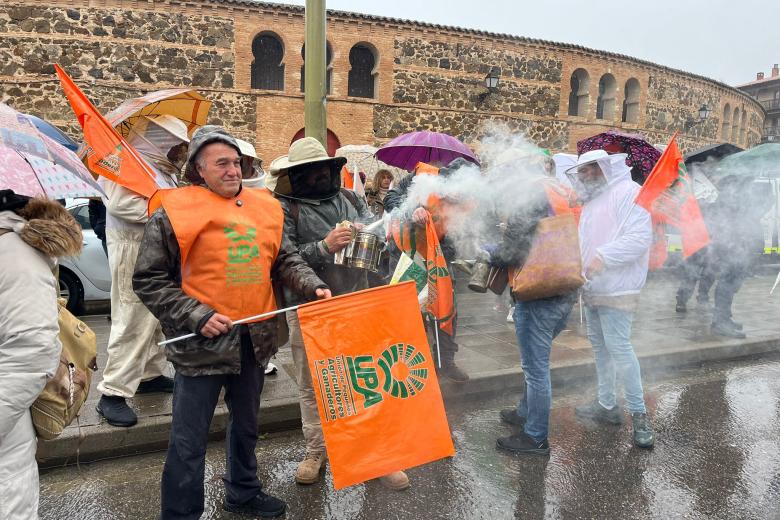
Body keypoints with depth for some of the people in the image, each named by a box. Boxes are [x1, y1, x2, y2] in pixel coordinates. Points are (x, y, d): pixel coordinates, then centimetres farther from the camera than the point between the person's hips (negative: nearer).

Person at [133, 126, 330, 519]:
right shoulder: (174, 212, -10)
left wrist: (312, 286, -7)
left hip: (255, 337, 6)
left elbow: (285, 259, 10)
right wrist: (196, 317, -17)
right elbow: (147, 280, -9)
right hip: (203, 341, -5)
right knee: (189, 441, 5)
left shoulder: (264, 207, 4)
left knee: (246, 424, 23)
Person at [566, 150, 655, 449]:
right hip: (592, 289, 9)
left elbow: (641, 237, -20)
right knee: (599, 347, 14)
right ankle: (607, 406, 25)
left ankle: (638, 413, 2)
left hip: (616, 290, -9)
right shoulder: (591, 201, 19)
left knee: (619, 348, -11)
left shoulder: (628, 192, -10)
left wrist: (603, 256, -26)